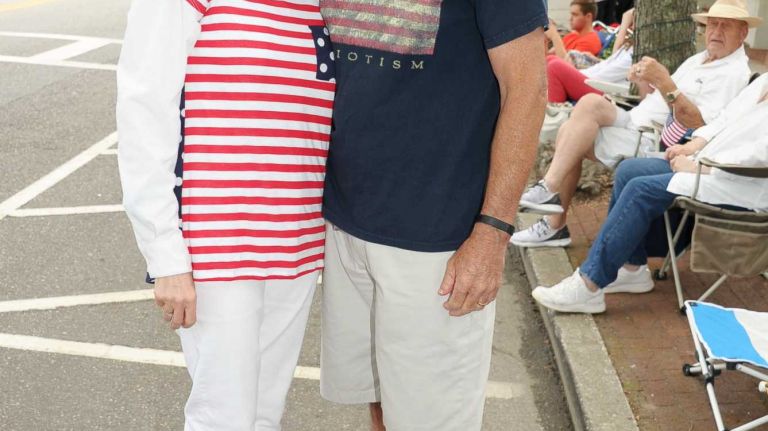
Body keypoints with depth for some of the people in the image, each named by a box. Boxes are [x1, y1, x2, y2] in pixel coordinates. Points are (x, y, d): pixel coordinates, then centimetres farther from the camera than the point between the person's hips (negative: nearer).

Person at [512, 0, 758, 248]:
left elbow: (700, 125, -20)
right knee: (567, 131, -7)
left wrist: (664, 81, -25)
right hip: (635, 125, 9)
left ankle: (548, 189, -22)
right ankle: (555, 225, -7)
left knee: (592, 103, -24)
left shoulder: (734, 72, -7)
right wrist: (643, 83, 1)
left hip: (652, 145, -9)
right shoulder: (698, 60, 23)